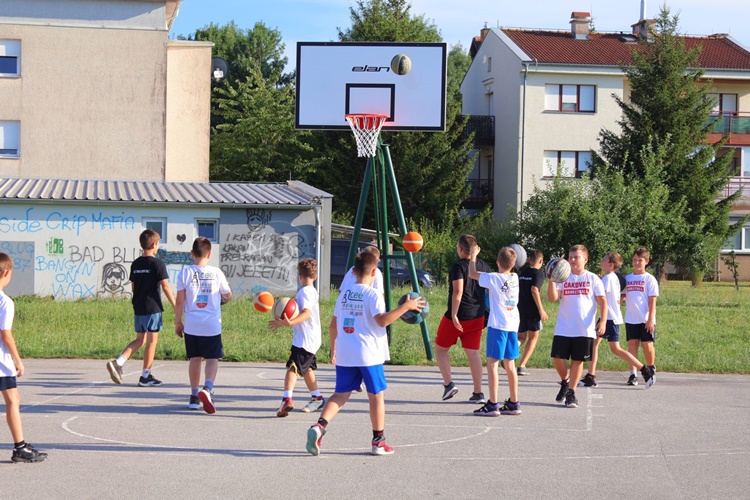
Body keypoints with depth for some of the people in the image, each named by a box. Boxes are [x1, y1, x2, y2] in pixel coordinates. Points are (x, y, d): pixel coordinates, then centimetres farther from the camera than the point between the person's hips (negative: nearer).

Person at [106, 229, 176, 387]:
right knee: (152, 340, 3)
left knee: (140, 339, 15)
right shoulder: (158, 263, -10)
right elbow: (165, 287, -13)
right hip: (153, 308, -6)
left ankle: (118, 362, -3)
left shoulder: (135, 264, 9)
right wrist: (176, 306, -9)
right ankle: (145, 376, 6)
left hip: (138, 308, 6)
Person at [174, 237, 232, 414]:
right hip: (212, 325, -1)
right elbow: (227, 295, 9)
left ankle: (194, 396, 18)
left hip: (191, 325, 1)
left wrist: (177, 322, 8)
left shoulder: (185, 273, -3)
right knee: (212, 358, 3)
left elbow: (179, 301, -2)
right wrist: (224, 290, 31)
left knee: (195, 358, 13)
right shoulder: (216, 273, -3)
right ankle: (207, 388, -22)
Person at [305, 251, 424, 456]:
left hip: (344, 354, 5)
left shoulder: (344, 294, 10)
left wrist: (333, 348, 26)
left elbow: (334, 324, 15)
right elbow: (383, 320, -23)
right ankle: (378, 441, 12)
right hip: (368, 355, -5)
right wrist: (405, 307, -17)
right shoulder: (373, 294, -10)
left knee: (341, 394, 9)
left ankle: (319, 426, -14)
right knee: (376, 396, 8)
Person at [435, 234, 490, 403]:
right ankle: (478, 393, 5)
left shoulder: (458, 266, -14)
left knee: (441, 348, 12)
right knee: (473, 352, 8)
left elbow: (458, 291, -23)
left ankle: (448, 384, 1)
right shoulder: (483, 266, 7)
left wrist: (454, 315, -23)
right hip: (477, 316, 6)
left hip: (458, 317, -6)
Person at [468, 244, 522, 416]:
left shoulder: (494, 278, -11)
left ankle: (493, 405, -11)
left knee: (492, 363, -5)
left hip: (497, 325, -7)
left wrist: (473, 255, 12)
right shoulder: (515, 278, 6)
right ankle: (514, 403, 17)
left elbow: (472, 274, 1)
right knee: (510, 365, 13)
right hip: (513, 326, 7)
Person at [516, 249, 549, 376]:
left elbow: (517, 290, 18)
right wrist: (541, 309, -19)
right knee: (533, 337, 12)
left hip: (520, 309, 5)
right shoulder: (539, 273, -7)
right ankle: (521, 366, 4)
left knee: (521, 337, 15)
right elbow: (534, 290, -20)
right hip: (532, 311, -5)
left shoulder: (523, 273, 12)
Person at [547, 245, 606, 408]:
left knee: (578, 360, 5)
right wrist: (552, 279, -20)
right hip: (563, 328, 1)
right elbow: (553, 298, -7)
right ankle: (565, 381, 25)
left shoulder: (592, 279, 2)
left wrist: (602, 321, -9)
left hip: (585, 330, -1)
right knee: (558, 358, -4)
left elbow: (602, 301, 1)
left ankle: (571, 392, 15)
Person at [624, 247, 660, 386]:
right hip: (631, 319, 3)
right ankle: (632, 374, 1)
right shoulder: (627, 278, 10)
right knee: (632, 344, 0)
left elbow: (652, 300, -5)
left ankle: (651, 370, 23)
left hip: (646, 320, -3)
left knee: (647, 345, 0)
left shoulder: (649, 279, -1)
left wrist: (650, 319, -11)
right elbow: (623, 295, 17)